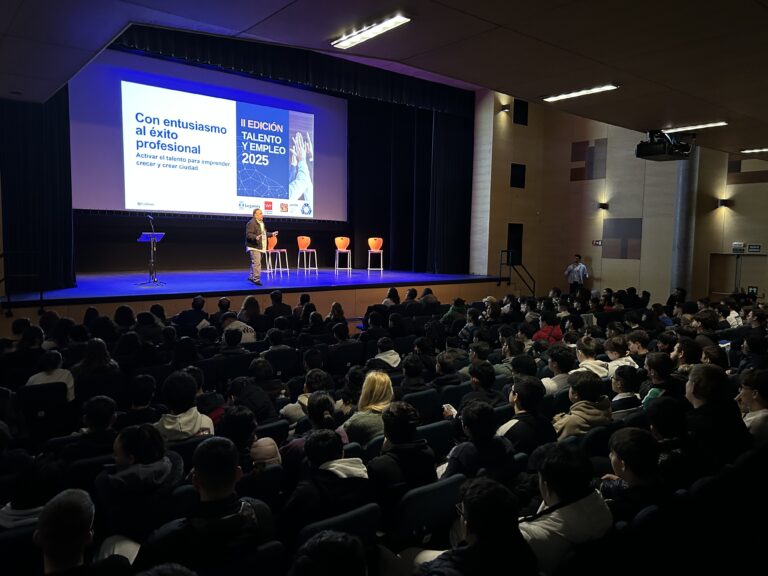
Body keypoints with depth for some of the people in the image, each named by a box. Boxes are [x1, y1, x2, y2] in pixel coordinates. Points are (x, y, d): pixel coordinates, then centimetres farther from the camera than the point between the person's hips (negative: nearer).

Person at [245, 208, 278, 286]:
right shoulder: (251, 223, -15)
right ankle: (256, 279, -10)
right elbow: (248, 234, -22)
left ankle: (251, 276, 28)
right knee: (256, 263, -13)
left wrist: (271, 234, 27)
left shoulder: (262, 223, 16)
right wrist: (255, 237, -37)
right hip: (254, 247, -10)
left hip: (260, 247, 10)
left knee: (255, 263, 17)